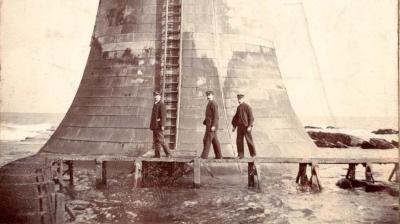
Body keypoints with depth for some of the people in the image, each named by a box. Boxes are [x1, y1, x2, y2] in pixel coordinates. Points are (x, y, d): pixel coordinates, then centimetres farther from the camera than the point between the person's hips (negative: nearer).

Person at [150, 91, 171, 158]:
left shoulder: (161, 105, -9)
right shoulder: (155, 105, 18)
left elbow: (163, 116, -16)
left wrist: (162, 125, -22)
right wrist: (152, 125, 18)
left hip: (159, 126, -9)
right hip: (155, 126, 9)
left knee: (161, 140, -9)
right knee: (155, 141, 9)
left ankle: (168, 153, -1)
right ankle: (157, 155, 13)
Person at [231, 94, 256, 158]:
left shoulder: (247, 107, -8)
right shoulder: (238, 107, 12)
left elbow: (251, 117, -11)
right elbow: (236, 117, 19)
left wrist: (250, 126, -19)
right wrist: (234, 126, 14)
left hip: (246, 126, -6)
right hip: (240, 126, 6)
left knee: (249, 140, 2)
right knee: (239, 140, 1)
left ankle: (253, 154, 15)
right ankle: (240, 155, 7)